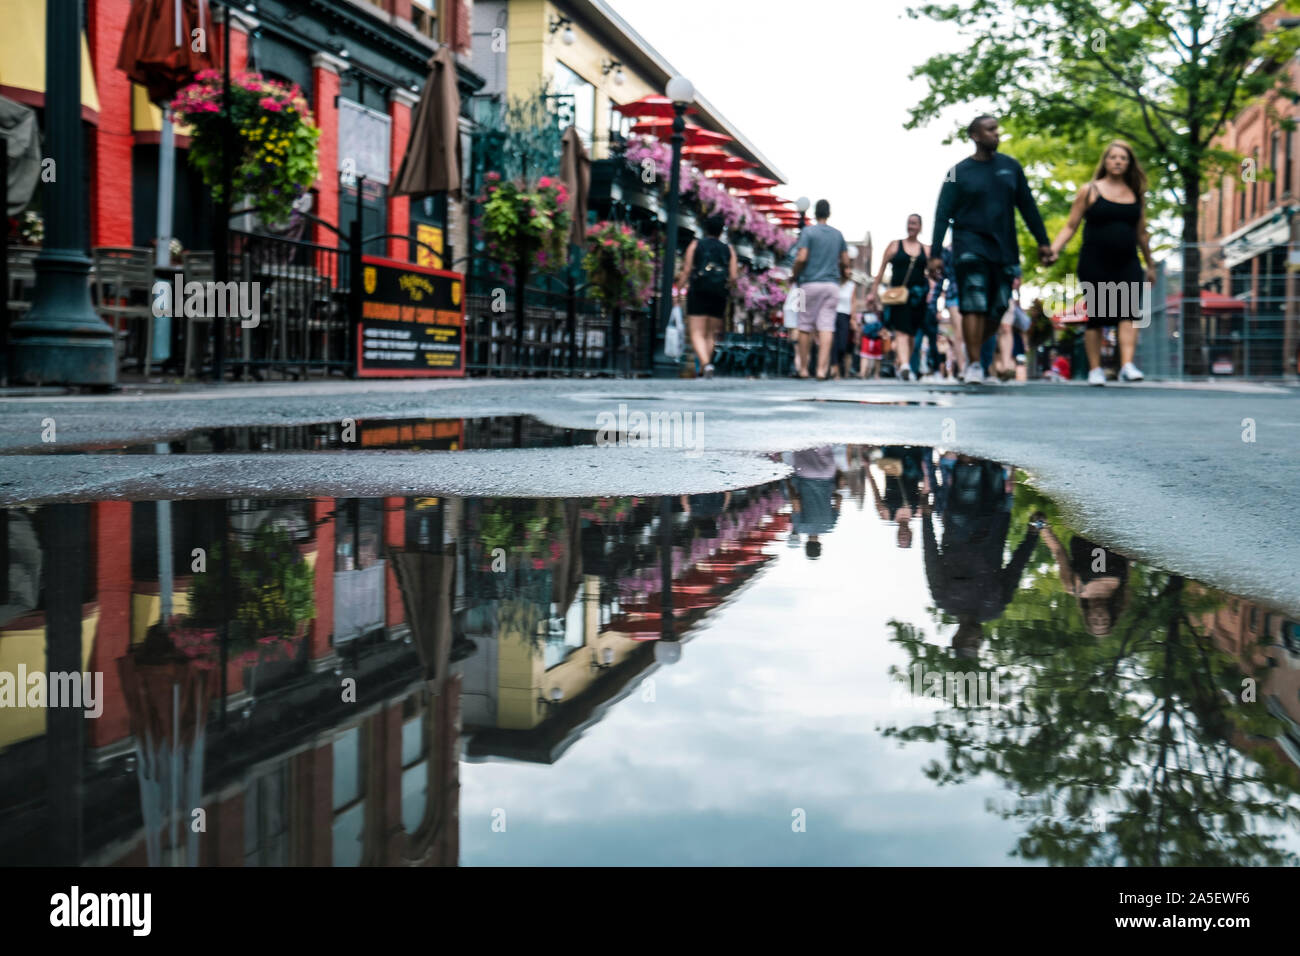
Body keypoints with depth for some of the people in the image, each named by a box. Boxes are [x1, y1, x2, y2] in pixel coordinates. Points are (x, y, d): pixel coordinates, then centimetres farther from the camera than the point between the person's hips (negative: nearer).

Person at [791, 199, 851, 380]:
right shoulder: (838, 234, 10)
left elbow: (801, 258, -13)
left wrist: (794, 275, 2)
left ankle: (803, 369, 10)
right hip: (831, 283, 3)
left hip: (810, 283, -3)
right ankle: (822, 369, -11)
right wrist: (843, 274, 32)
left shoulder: (808, 231, -3)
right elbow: (845, 262, 13)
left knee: (805, 327, 6)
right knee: (826, 327, -2)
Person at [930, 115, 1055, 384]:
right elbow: (943, 214, -1)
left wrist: (1043, 242, 10)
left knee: (998, 309, 4)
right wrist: (936, 254, -8)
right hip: (970, 245, -4)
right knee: (974, 306, -12)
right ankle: (974, 364, -8)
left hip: (1004, 248, 4)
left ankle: (975, 350, 25)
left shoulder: (1010, 167, 11)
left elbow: (1027, 207, 14)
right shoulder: (959, 172, 0)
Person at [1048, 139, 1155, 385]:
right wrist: (1053, 250, -10)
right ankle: (1095, 369, 8)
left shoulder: (1137, 195, 13)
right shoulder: (1090, 191, 4)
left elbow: (1141, 233, 21)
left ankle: (1127, 365, -20)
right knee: (1096, 317, 0)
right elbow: (1070, 227, 3)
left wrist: (1150, 264, 25)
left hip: (1127, 264, 3)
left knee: (1128, 313, -13)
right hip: (1095, 264, -2)